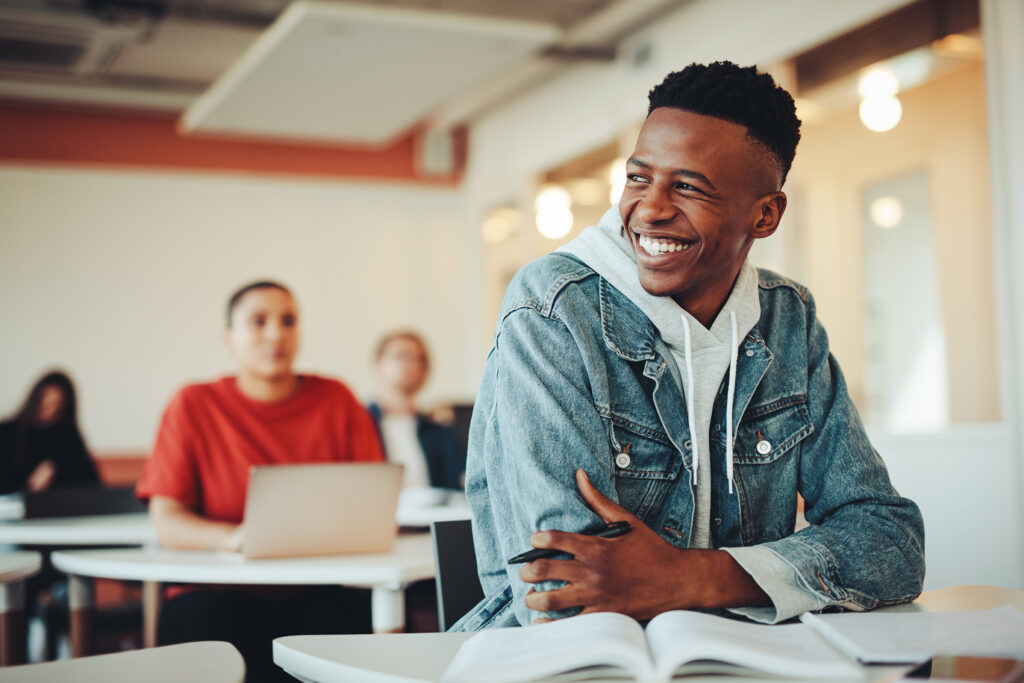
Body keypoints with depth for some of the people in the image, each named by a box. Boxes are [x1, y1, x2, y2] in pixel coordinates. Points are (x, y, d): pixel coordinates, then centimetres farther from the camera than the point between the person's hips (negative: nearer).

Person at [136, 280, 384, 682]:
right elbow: (166, 522, -3)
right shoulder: (194, 405, 5)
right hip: (222, 594, -1)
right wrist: (232, 537, -23)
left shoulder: (336, 400, 9)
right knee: (199, 620, -34)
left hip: (316, 595, 1)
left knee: (350, 614, -32)